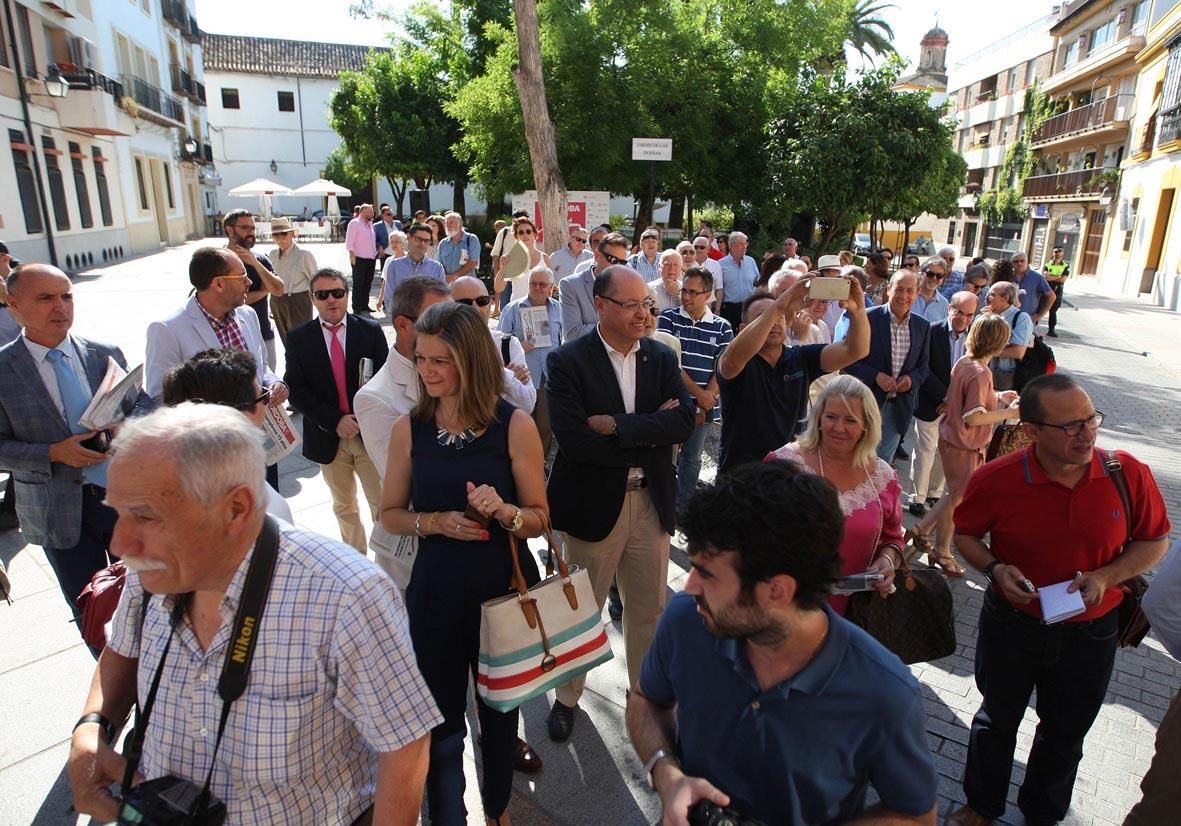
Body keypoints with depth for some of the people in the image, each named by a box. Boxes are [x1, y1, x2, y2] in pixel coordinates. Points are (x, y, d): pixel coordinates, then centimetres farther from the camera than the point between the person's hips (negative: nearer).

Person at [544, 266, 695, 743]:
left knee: (650, 609, 17)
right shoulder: (567, 362, -11)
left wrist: (617, 425, -20)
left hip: (651, 502, 4)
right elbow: (572, 438, -23)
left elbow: (684, 421, -11)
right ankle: (567, 698, 38)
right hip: (593, 503, -3)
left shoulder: (662, 359, 3)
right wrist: (649, 433, -17)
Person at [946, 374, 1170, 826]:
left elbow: (1155, 540, -3)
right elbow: (964, 533, -4)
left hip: (1090, 631, 2)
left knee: (1064, 735, 23)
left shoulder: (1129, 473, -18)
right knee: (997, 720, 21)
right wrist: (995, 569, -22)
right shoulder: (995, 479, -22)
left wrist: (1106, 576, -19)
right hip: (1012, 623, -1)